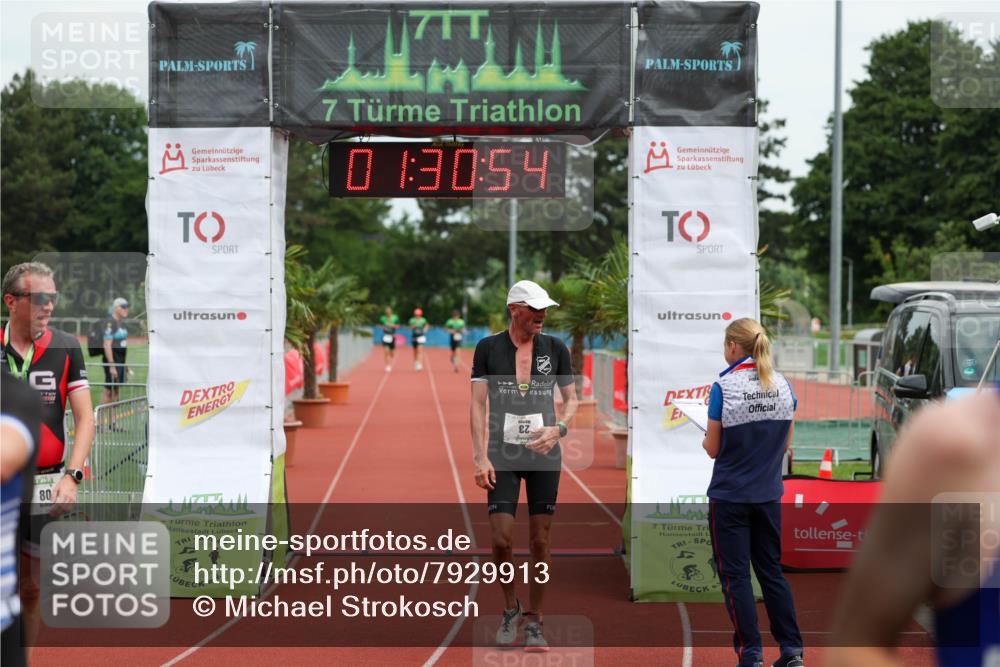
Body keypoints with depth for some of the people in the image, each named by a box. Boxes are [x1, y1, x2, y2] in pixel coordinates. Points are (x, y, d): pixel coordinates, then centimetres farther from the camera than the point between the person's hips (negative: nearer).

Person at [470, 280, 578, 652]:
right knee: (501, 540, -7)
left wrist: (558, 429, -9)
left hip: (544, 455, 1)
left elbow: (571, 399, 12)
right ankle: (510, 609, 17)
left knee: (540, 541, 1)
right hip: (502, 454, -1)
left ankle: (533, 621, 13)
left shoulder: (555, 348, 5)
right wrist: (481, 457, -11)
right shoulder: (488, 348, 0)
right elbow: (477, 404, -2)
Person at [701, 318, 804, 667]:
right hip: (768, 495, 5)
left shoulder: (724, 388, -15)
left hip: (730, 496, -5)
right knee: (772, 570, 16)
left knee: (735, 575, 4)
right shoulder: (783, 385, 0)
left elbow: (713, 448, -8)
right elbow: (786, 443, 8)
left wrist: (706, 440, 13)